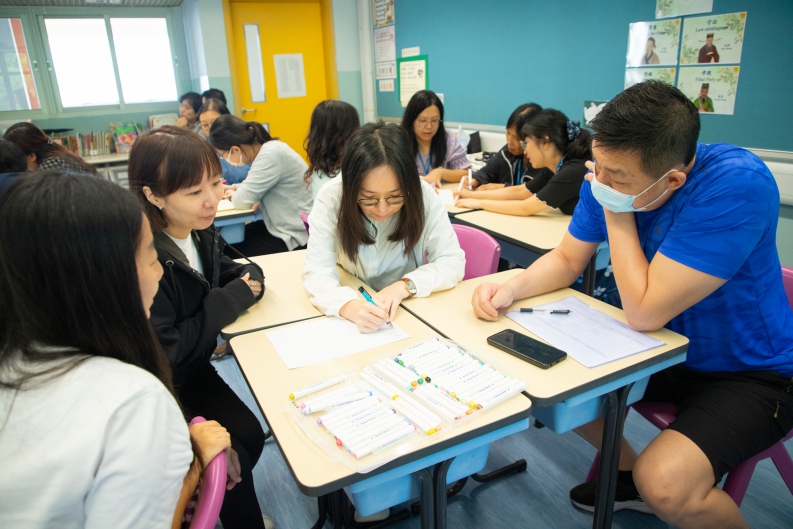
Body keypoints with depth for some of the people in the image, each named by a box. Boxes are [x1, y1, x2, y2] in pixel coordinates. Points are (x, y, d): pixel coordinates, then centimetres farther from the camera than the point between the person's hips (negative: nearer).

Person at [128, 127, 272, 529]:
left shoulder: (200, 231, -8)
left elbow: (225, 271, 10)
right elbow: (164, 352, -29)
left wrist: (248, 280, -14)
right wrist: (231, 300, -22)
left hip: (190, 366, 7)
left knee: (250, 435, -3)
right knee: (229, 460, -12)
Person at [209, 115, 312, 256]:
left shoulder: (271, 154, -23)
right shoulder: (266, 149, 4)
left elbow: (244, 200, -22)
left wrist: (235, 195, 0)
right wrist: (235, 188, 5)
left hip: (293, 237, -9)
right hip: (278, 226, 9)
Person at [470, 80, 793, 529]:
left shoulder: (738, 185, -31)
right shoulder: (607, 176, -13)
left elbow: (644, 313, -30)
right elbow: (567, 260, -1)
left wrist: (616, 213, -26)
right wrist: (510, 288, -18)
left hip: (751, 371, -6)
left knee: (666, 486, -26)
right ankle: (628, 473, 25)